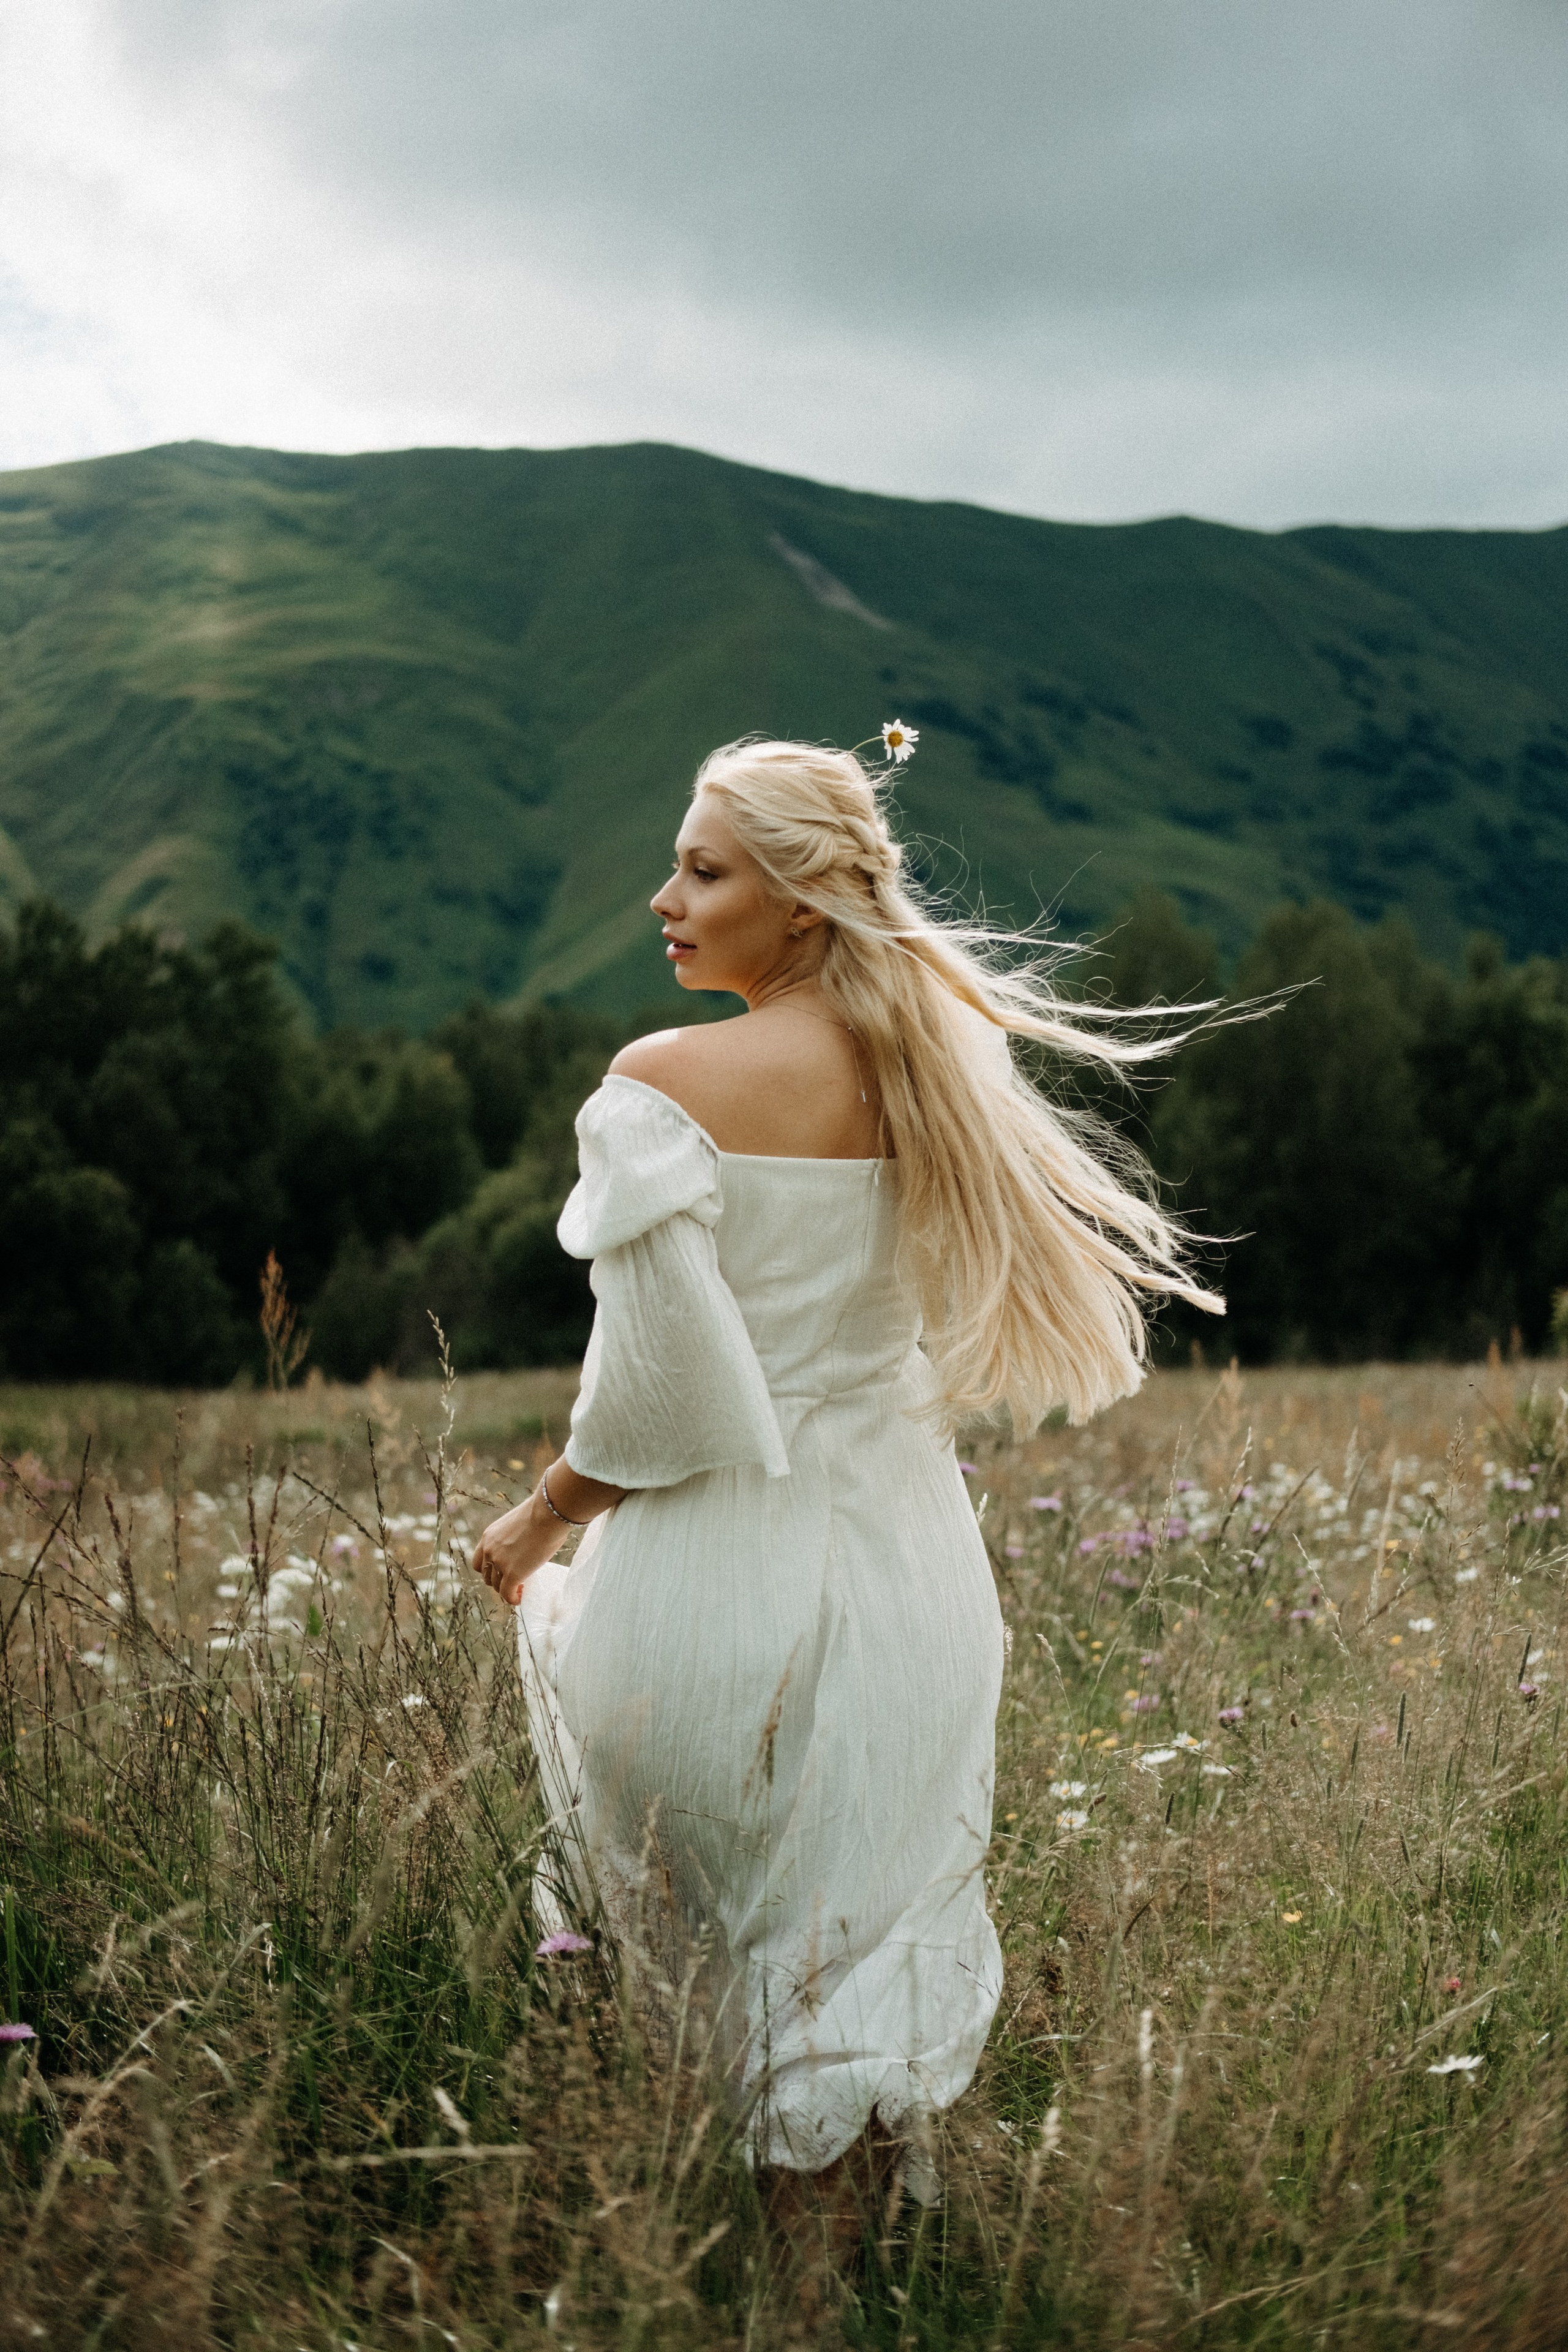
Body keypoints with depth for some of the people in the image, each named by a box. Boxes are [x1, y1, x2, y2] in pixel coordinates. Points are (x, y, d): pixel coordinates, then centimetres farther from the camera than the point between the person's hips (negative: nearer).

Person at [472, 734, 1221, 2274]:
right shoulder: (932, 1070, 2)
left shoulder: (667, 1086, -16)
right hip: (909, 1557, 5)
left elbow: (655, 1392, -17)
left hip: (721, 1577, -5)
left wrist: (534, 1528, -1)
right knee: (880, 1939, 16)